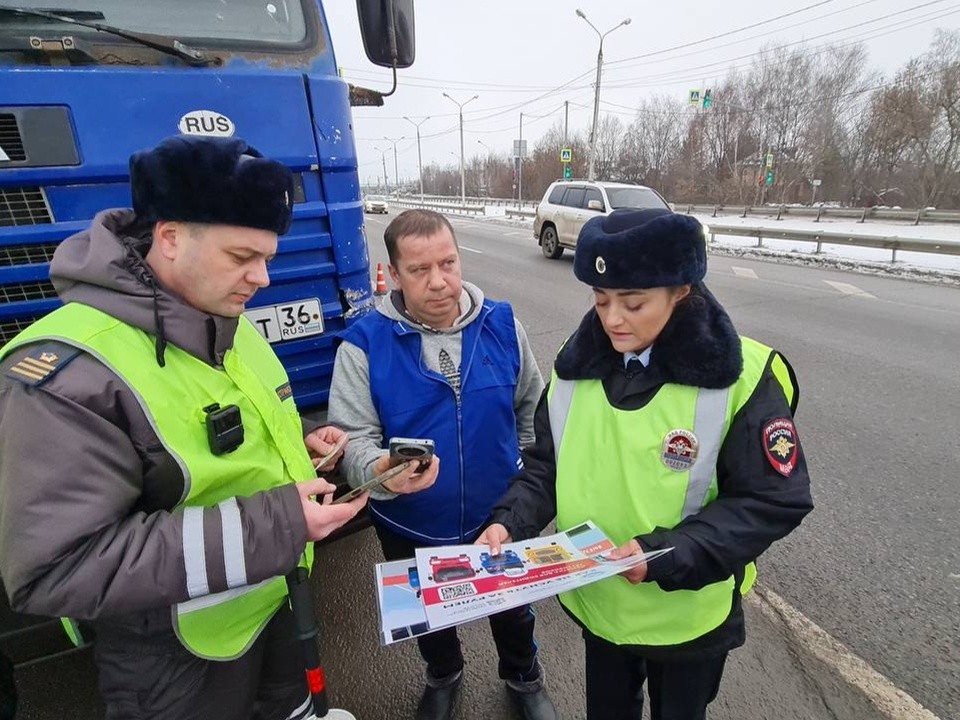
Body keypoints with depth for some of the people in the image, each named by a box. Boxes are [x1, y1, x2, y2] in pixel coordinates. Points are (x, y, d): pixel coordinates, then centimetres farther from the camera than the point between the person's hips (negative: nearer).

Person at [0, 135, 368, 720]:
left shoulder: (228, 324, -2)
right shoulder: (67, 371, -28)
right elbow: (53, 572, -30)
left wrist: (297, 442, -6)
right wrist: (269, 526, -35)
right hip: (182, 660, -6)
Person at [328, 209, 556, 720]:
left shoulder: (502, 325, -12)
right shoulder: (364, 344, -20)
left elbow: (531, 408, 2)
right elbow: (352, 439, -20)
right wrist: (381, 472, -41)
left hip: (498, 518, 1)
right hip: (410, 528, 0)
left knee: (512, 608, 27)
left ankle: (524, 679, 61)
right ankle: (443, 677, 64)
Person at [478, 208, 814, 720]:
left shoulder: (741, 377, -21)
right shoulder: (578, 363, -9)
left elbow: (775, 500, -18)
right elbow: (546, 463, -3)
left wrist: (667, 554, -28)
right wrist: (511, 520, -19)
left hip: (686, 614, -2)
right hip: (595, 600, 3)